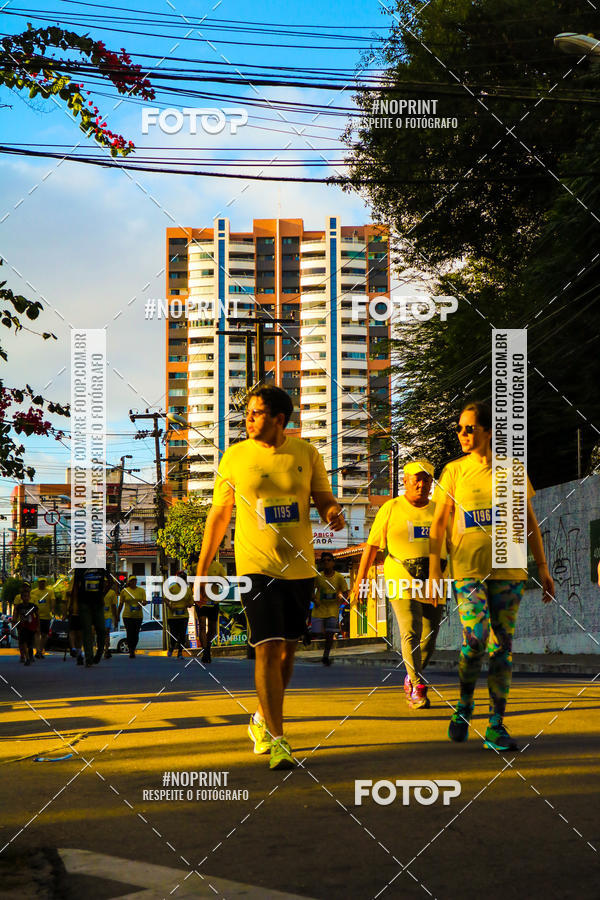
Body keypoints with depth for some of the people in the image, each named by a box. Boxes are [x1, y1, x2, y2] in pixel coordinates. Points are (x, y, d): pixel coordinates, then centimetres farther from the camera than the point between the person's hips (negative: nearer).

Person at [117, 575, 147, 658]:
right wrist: (118, 615, 8)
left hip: (138, 616, 2)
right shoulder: (124, 591, 3)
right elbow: (121, 604, 7)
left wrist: (143, 603, -21)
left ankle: (133, 649, 25)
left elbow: (144, 601, 3)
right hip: (127, 616, -2)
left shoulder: (141, 590, 6)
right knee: (129, 634, -9)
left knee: (136, 634, 4)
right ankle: (131, 652, -3)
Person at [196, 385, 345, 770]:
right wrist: (202, 567, 6)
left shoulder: (306, 453, 3)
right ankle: (276, 739, -12)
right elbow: (219, 514, 6)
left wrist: (334, 511, -17)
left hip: (300, 566, 3)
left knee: (287, 650, 11)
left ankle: (263, 720, 32)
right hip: (256, 566, -3)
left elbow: (324, 499, 8)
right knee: (268, 649, -14)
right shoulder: (234, 457, 0)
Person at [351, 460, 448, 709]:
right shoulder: (391, 509, 2)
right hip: (402, 580, -4)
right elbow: (372, 545, 6)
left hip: (433, 583, 4)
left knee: (429, 639, 5)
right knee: (411, 634, -17)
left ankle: (411, 679, 29)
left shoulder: (438, 511, 12)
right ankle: (417, 689, -12)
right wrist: (360, 579, 3)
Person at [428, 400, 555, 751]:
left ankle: (496, 726, 7)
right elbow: (439, 521, 5)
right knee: (476, 637, -16)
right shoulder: (454, 470, 4)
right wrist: (434, 567, -4)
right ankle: (464, 704, 9)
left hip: (507, 569, 2)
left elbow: (529, 521, 12)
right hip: (468, 568, -2)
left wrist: (543, 568, 9)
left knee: (503, 645, 1)